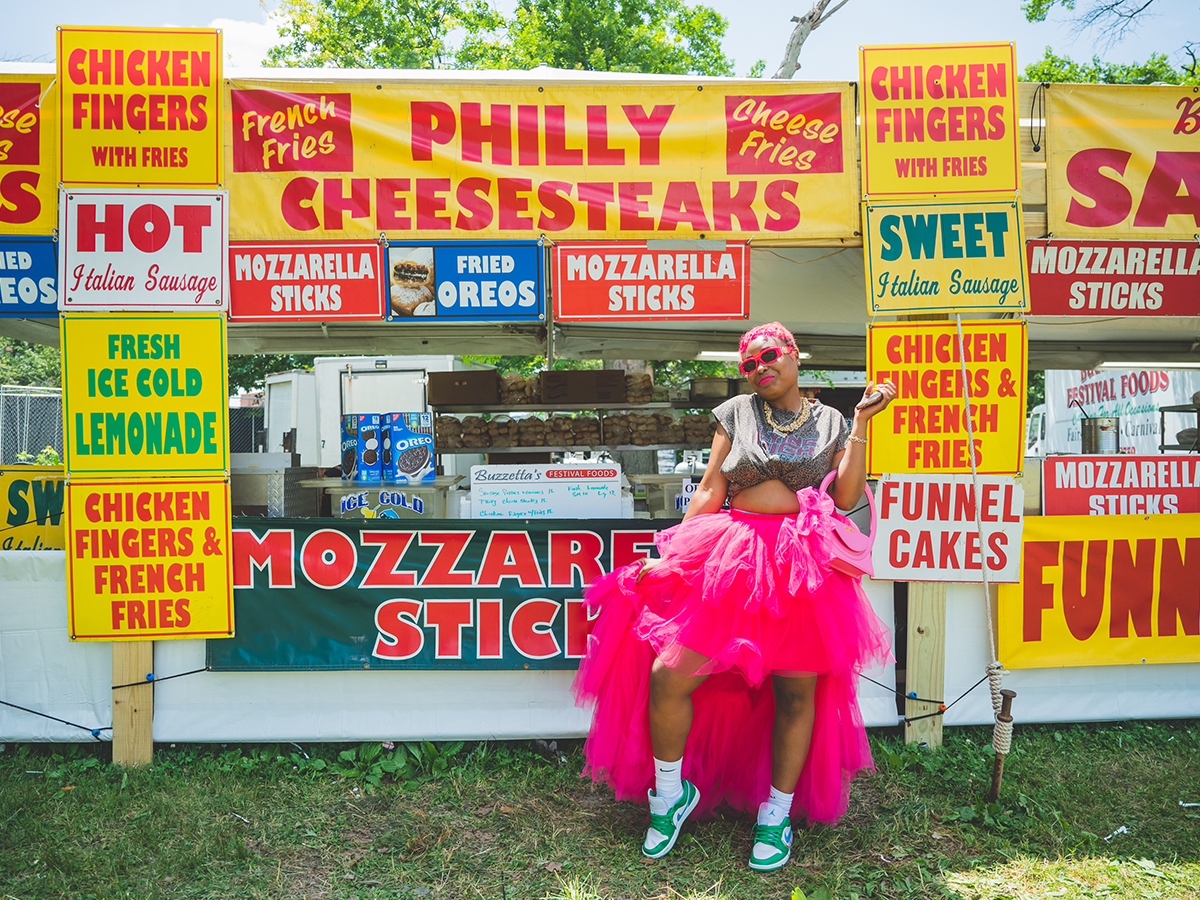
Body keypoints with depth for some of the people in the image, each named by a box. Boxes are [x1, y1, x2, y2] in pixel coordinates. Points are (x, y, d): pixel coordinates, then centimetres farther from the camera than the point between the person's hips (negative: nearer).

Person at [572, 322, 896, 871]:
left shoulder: (831, 423, 10)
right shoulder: (737, 413, 11)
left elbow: (847, 497, -3)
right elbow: (710, 490, 8)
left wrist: (862, 423, -5)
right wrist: (672, 553, 2)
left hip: (804, 569, 0)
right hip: (731, 559, 1)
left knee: (795, 692, 6)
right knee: (666, 676, -7)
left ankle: (776, 813, 27)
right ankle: (671, 792, 18)